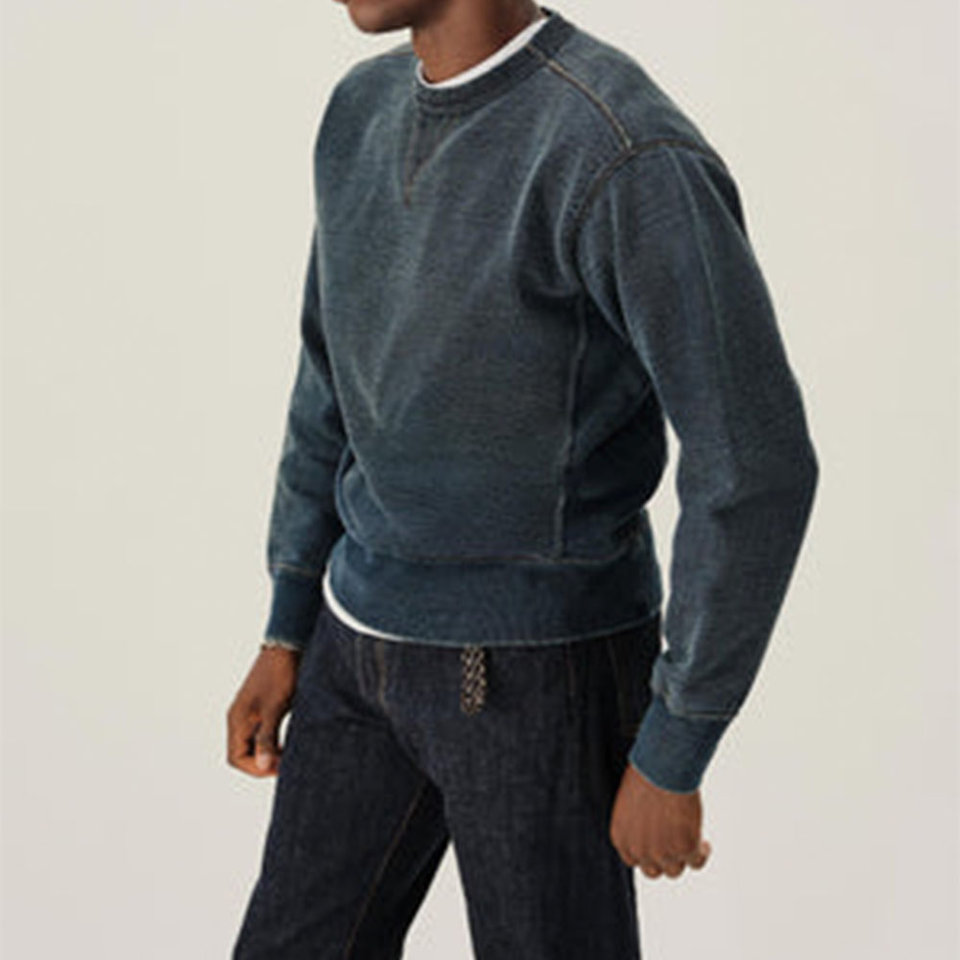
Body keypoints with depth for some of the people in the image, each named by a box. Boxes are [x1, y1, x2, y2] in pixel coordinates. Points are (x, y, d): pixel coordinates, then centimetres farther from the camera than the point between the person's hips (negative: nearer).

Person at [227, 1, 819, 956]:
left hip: (543, 669, -7)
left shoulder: (635, 159, -25)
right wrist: (286, 636, 13)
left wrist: (670, 760, -18)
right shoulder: (368, 110, 2)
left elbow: (757, 469, -23)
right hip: (378, 641, 7)